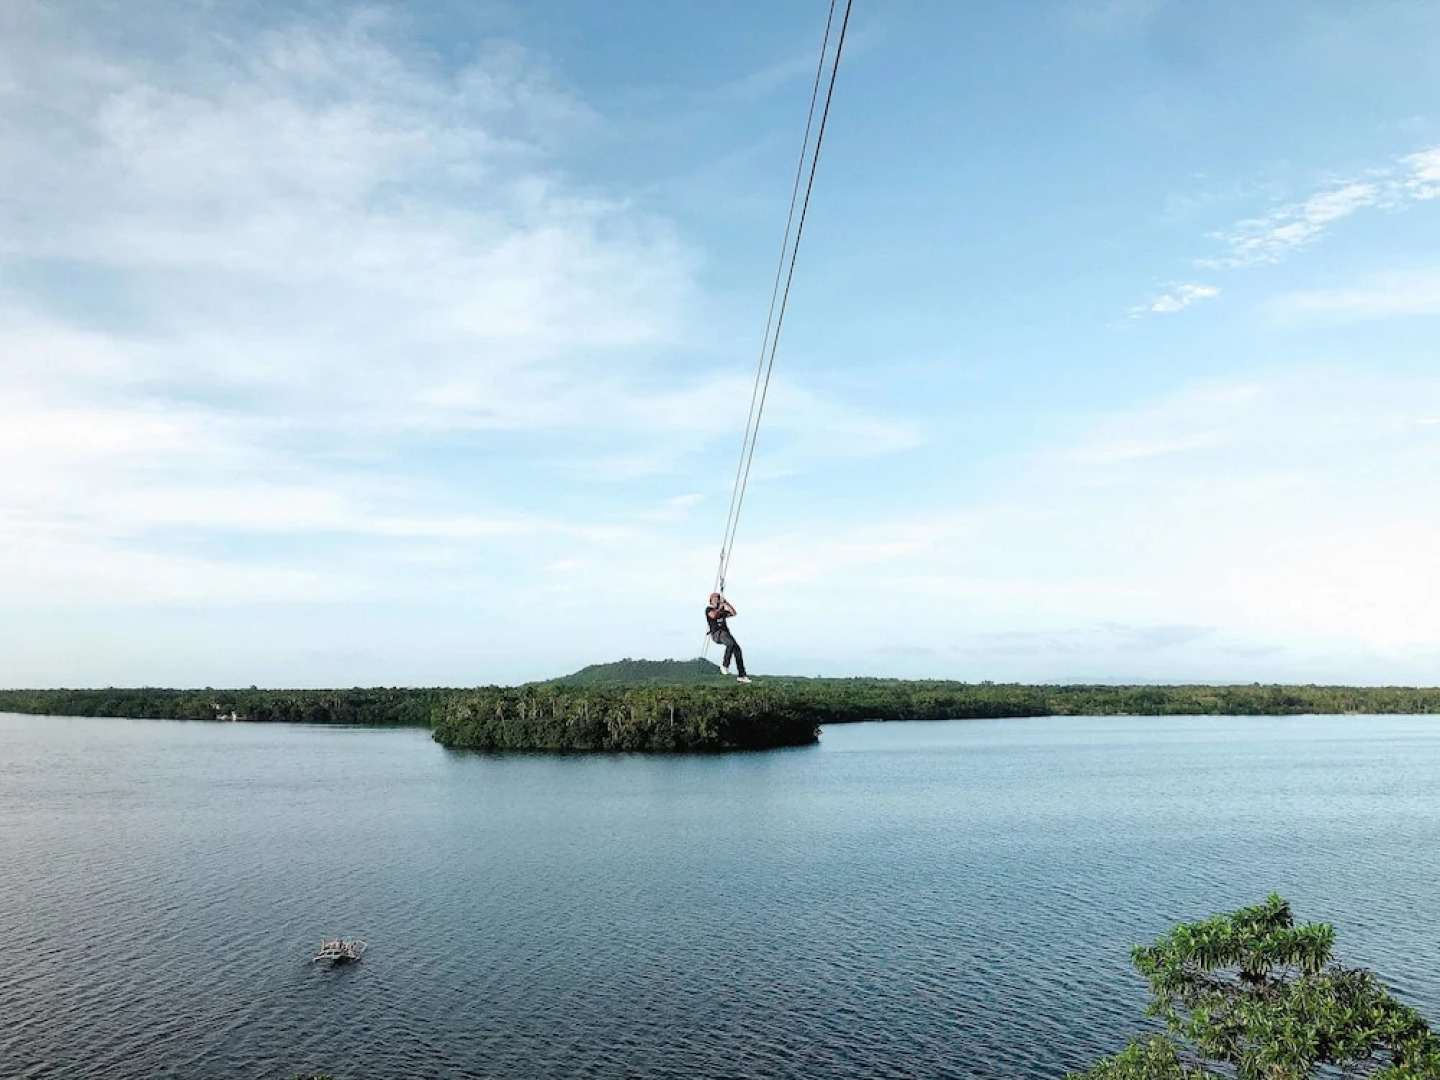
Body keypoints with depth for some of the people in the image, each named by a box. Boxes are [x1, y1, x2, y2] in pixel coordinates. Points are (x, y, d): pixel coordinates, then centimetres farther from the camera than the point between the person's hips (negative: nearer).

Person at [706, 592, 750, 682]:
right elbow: (713, 615, -15)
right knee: (731, 643, -34)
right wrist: (720, 607, -1)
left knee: (737, 649, -10)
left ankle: (741, 675, -10)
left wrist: (726, 603, 8)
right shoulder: (708, 609, 8)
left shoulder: (722, 611, 26)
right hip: (716, 633, -6)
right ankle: (724, 665, -20)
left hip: (725, 632, 6)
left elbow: (733, 613, 12)